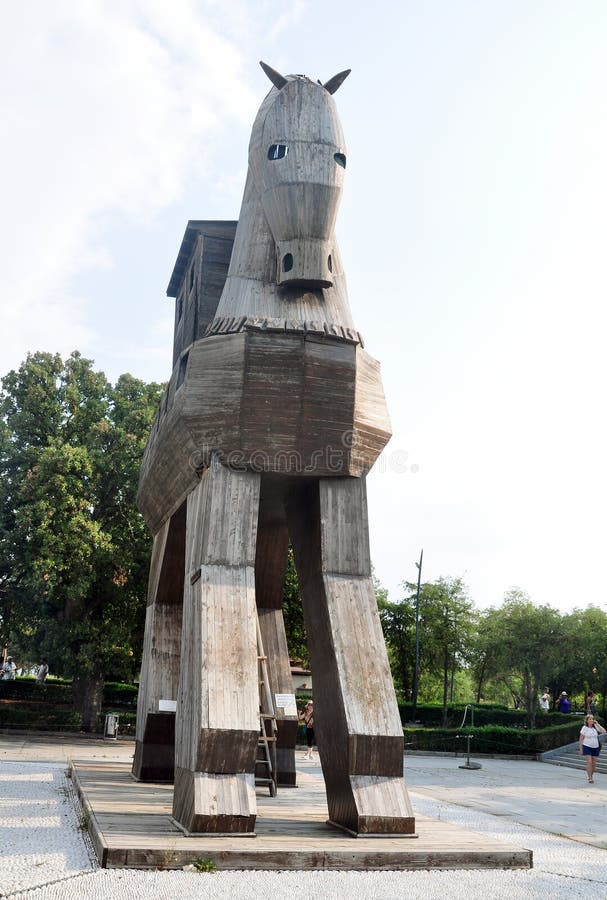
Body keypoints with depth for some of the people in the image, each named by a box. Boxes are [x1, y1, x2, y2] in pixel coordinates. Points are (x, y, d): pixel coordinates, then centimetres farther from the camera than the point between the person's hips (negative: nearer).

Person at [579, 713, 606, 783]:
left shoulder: (595, 727, 3)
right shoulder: (584, 728, -6)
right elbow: (581, 739, -2)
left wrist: (597, 724, -10)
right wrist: (581, 749, -5)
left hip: (595, 747, 4)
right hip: (587, 747, -4)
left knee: (594, 763, 7)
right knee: (589, 762, -13)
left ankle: (591, 776, 23)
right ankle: (590, 778, -8)